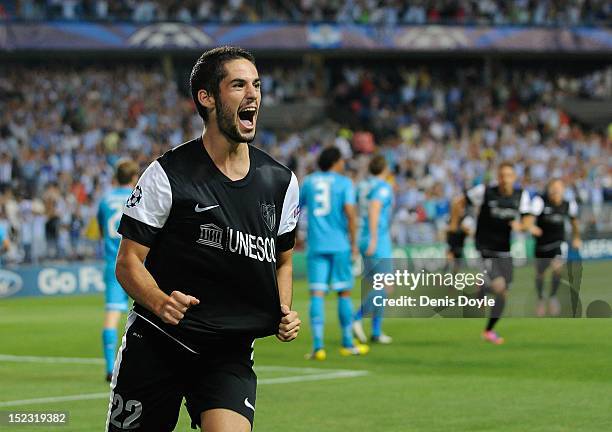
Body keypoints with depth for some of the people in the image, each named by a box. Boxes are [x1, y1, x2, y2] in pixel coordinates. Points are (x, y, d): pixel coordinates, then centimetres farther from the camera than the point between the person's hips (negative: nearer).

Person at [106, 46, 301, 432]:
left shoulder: (282, 182, 6)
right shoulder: (167, 175, -8)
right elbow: (128, 261, -7)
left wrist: (284, 313, 2)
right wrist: (160, 302, -26)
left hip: (231, 354, 2)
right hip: (155, 342, -2)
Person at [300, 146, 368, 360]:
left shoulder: (309, 181, 11)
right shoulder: (344, 182, 0)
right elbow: (350, 212, -12)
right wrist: (353, 242, -5)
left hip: (315, 245, 2)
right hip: (339, 245, -2)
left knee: (317, 294, -4)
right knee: (344, 293, 9)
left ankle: (318, 345, -15)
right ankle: (347, 344, 16)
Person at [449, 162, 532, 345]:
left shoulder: (522, 196, 0)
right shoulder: (485, 192, -11)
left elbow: (527, 221, 0)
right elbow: (458, 203, 1)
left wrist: (520, 225, -22)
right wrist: (454, 224, 5)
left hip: (505, 252, 5)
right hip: (485, 250, -5)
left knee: (503, 294, 9)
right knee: (499, 286, -24)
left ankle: (489, 331, 27)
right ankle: (482, 288, 11)